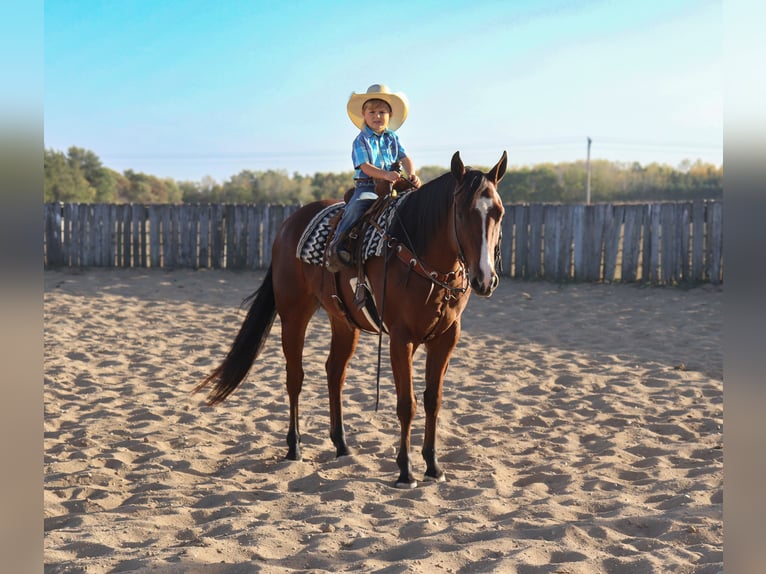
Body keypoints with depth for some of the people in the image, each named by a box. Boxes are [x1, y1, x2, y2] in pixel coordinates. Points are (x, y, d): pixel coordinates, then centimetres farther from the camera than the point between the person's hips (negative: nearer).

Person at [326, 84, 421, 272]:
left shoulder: (392, 138, 14)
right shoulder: (361, 140, -1)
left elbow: (404, 158, 7)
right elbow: (365, 166, -14)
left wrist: (411, 175, -16)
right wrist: (385, 174, -32)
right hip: (367, 187, -4)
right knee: (357, 206, -33)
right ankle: (337, 244, -28)